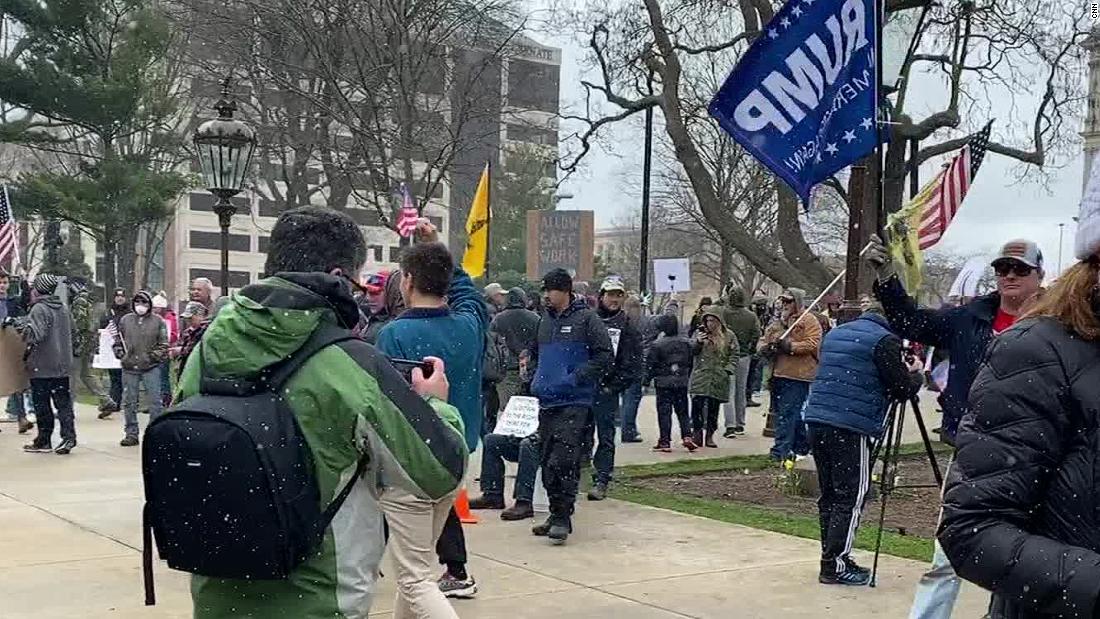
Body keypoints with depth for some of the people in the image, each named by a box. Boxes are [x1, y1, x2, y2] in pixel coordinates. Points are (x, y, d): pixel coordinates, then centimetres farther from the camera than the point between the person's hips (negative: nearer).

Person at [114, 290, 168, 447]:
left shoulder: (158, 321, 3)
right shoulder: (125, 320, 11)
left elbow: (164, 344, 3)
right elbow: (118, 340, 18)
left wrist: (155, 356, -10)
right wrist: (120, 353, 2)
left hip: (151, 368, -3)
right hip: (129, 368, 3)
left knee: (155, 401, -3)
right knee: (129, 402, 7)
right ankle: (131, 434, 16)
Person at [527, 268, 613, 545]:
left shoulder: (586, 318, -4)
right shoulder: (545, 320, 16)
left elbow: (605, 355, -8)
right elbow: (533, 353, 29)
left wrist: (578, 377, -14)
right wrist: (535, 377, 12)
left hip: (574, 401, -7)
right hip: (546, 401, 7)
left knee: (562, 461, -14)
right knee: (547, 461, 10)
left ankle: (563, 518, -7)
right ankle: (556, 515, 21)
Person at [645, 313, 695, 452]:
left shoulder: (657, 345, -11)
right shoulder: (686, 343, 4)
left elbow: (650, 365, -8)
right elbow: (691, 362, 11)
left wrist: (647, 380, 2)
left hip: (664, 382, -4)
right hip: (682, 383, 4)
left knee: (664, 412, 2)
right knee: (682, 411, 12)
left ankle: (665, 441, 1)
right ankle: (687, 435, -3)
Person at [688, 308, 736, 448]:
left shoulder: (728, 336, 6)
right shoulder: (699, 333, 7)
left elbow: (734, 355, 6)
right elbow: (691, 351, 1)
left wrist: (727, 370, -6)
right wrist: (698, 342, -18)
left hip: (718, 378, 0)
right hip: (700, 377, 0)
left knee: (713, 408, 3)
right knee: (697, 405, -6)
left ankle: (709, 435, 14)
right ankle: (698, 434, 5)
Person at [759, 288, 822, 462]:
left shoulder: (809, 321, -3)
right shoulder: (778, 322, 20)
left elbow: (812, 344, -16)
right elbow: (763, 342, 20)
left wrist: (790, 346, -22)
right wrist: (766, 348, -3)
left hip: (797, 375, -8)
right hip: (778, 374, 8)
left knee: (787, 413, -11)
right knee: (793, 414, 16)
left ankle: (781, 450, -11)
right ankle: (802, 446, 29)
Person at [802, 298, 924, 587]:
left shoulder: (834, 334, 17)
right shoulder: (884, 340, -6)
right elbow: (902, 390, -6)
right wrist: (917, 374, 16)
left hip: (817, 419, 8)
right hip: (851, 428, -7)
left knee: (829, 495, 14)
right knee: (851, 497, -1)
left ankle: (833, 559, 19)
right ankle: (835, 565, -1)